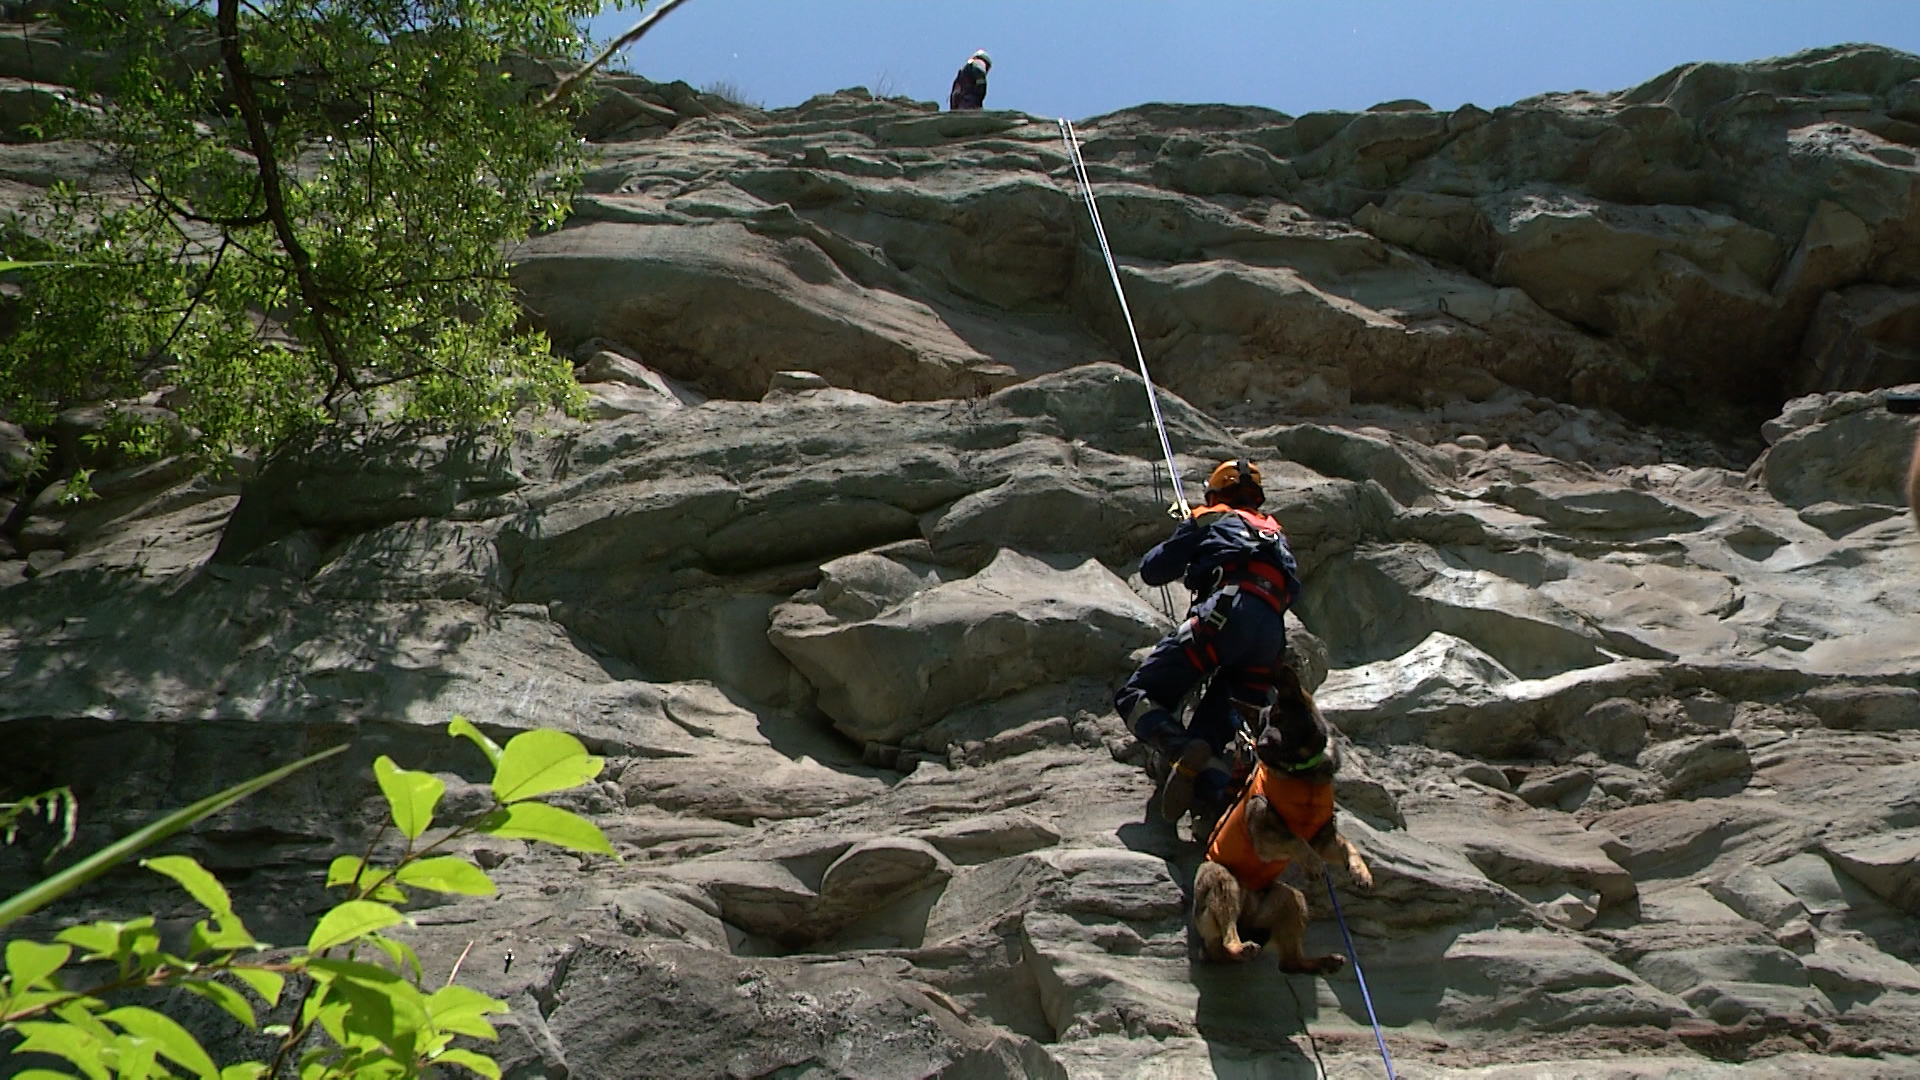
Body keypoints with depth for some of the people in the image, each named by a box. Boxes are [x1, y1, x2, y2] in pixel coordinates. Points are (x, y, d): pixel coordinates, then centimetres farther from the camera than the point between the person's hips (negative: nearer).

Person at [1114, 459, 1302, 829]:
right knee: (1210, 736, 7)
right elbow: (1293, 590, 36)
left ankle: (1181, 750, -35)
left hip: (1225, 614, -5)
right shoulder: (1276, 533, 37)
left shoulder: (1209, 520, 21)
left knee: (1136, 697, -5)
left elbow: (1152, 571, 21)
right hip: (1271, 637, 5)